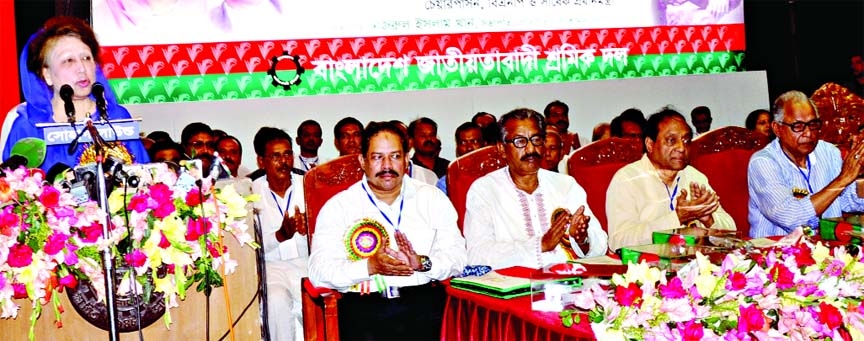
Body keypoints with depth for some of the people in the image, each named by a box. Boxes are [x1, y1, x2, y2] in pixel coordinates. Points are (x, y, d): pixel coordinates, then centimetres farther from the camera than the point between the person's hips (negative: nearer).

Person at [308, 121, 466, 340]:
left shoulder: (433, 198, 15)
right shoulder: (338, 206, 9)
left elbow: (458, 256, 7)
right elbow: (319, 271, -1)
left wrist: (422, 263, -13)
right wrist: (370, 266, -16)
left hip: (425, 299, 2)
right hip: (364, 304, -2)